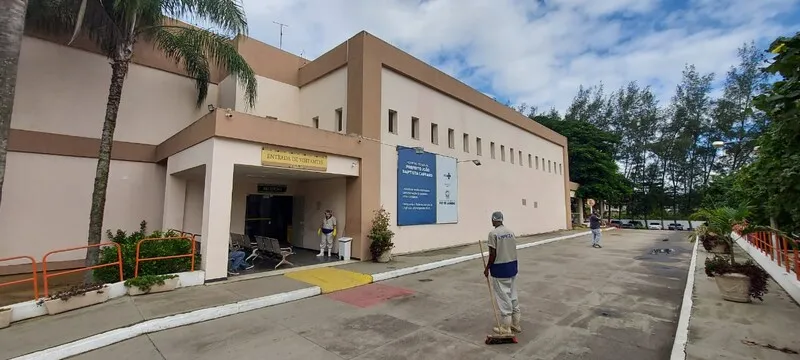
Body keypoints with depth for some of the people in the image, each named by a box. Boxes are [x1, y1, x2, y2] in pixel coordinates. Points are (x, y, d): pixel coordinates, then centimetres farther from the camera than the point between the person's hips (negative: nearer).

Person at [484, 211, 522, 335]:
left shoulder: (493, 233, -17)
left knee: (504, 298, 2)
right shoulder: (510, 232, 5)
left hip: (500, 269, -7)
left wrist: (487, 268, -5)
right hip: (512, 267, 7)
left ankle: (506, 328, 12)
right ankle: (516, 324, 27)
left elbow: (493, 254, -17)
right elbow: (513, 250, 9)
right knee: (513, 296, 16)